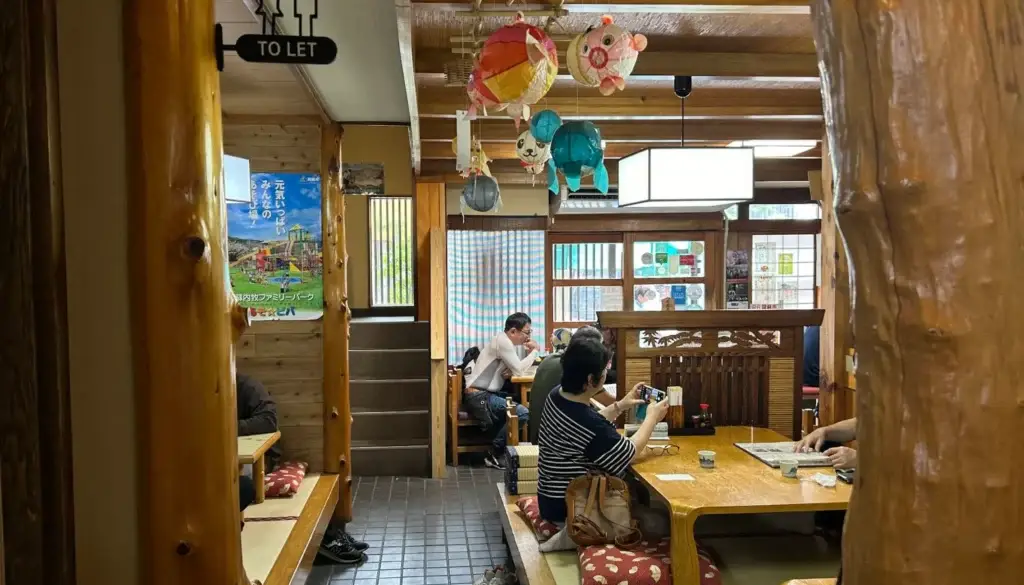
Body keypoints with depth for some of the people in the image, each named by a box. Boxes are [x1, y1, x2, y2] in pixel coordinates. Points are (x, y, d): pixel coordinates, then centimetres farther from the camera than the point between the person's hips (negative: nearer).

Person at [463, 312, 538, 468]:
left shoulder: (505, 341, 16)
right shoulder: (502, 341, -14)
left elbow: (515, 369, 14)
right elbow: (519, 371, -15)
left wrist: (529, 353, -3)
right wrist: (534, 351, -4)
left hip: (484, 394, 11)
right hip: (478, 396, -11)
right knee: (522, 413, -20)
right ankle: (494, 455, -8)